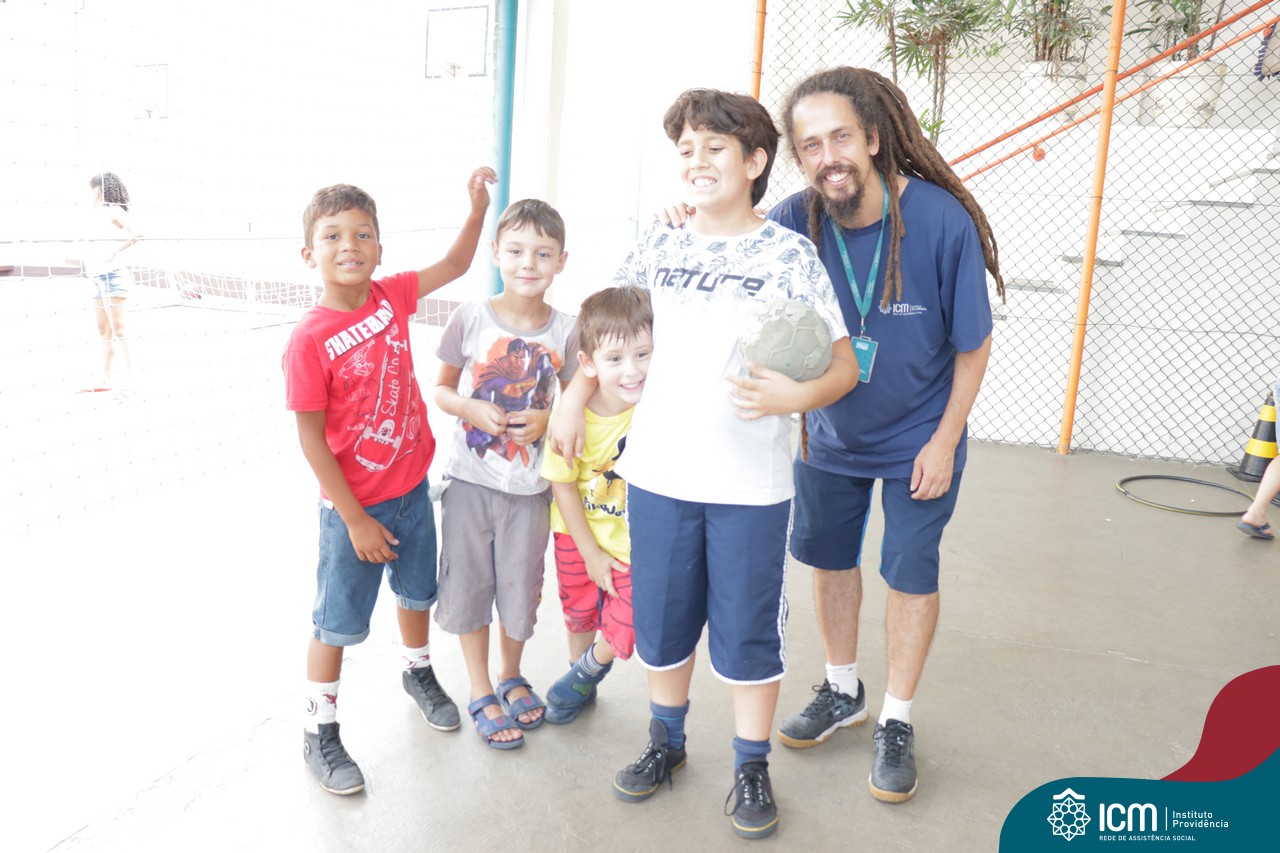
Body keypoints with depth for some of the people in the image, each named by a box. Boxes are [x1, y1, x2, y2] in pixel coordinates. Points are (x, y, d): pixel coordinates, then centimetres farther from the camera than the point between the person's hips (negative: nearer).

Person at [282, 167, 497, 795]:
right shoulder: (310, 339, -21)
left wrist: (478, 206, -6)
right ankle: (320, 732, 29)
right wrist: (356, 519, -17)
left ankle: (418, 673, 52)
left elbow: (454, 265, 8)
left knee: (417, 590, 25)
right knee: (337, 621, 10)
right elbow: (311, 439, -18)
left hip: (412, 488, 6)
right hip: (354, 506, -6)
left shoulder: (391, 297, -6)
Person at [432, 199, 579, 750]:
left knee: (520, 585, 15)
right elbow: (441, 389, 0)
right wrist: (471, 409, -19)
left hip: (529, 486, 1)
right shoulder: (471, 318, -8)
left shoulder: (564, 332, -5)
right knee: (468, 584, 11)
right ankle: (481, 691, 31)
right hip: (470, 478, -1)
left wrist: (547, 421, -14)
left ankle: (510, 675, 42)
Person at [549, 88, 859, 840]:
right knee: (661, 619, 16)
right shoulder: (659, 248, 4)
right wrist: (574, 403, 11)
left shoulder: (788, 254, -6)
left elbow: (844, 366, -7)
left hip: (751, 483, -3)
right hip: (659, 471, 4)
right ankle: (667, 741, 39)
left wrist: (795, 395, -26)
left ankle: (752, 767, 29)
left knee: (747, 630, 8)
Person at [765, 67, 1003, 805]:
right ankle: (843, 693, 37)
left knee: (910, 572, 5)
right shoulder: (796, 221, -18)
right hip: (831, 432, 3)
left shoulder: (942, 221, -24)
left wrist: (944, 441, -12)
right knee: (830, 557, 14)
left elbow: (973, 344, -14)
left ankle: (896, 723, 24)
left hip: (917, 437, -3)